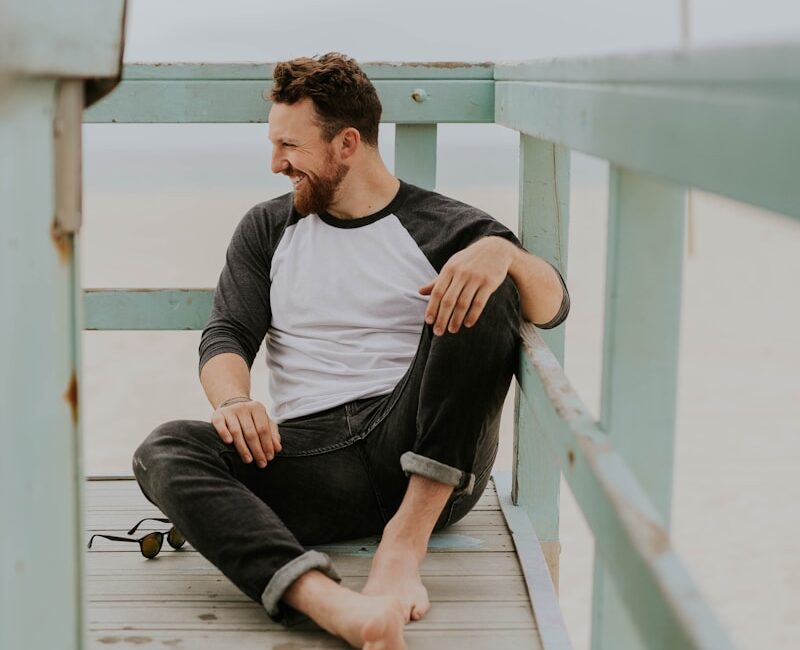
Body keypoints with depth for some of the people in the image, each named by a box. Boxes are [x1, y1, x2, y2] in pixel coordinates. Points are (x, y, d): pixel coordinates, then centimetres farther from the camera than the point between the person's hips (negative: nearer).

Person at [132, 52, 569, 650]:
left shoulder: (446, 228, 8)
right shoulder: (267, 229, 19)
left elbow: (553, 307, -4)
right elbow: (227, 335, 8)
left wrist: (501, 251, -27)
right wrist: (234, 401, -16)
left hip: (428, 465, -2)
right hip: (305, 453, 2)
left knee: (483, 294, -22)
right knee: (165, 452, -24)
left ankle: (406, 539, -28)